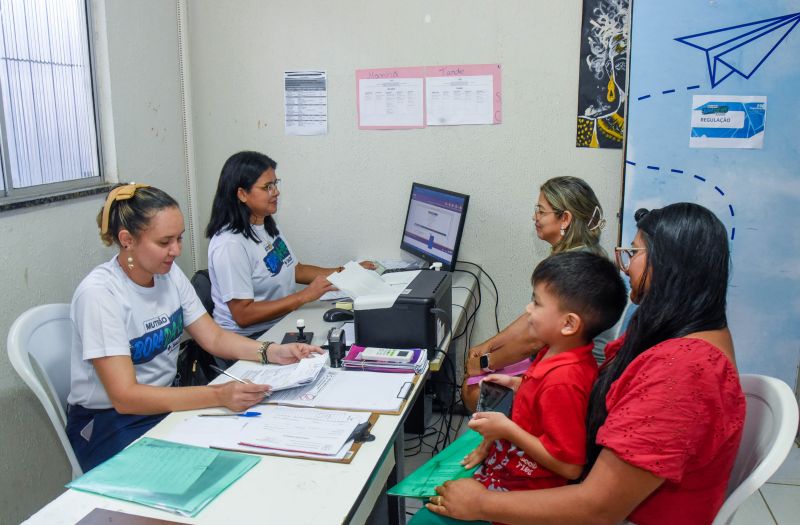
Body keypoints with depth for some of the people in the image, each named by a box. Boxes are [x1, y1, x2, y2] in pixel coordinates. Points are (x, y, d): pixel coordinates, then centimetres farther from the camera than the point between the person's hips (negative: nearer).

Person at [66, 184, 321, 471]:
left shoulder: (170, 274, -2)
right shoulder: (98, 293, -22)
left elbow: (214, 338, 4)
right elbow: (125, 396, -27)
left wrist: (273, 352, -14)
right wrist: (218, 395, -37)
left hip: (164, 402, 6)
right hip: (108, 421, -6)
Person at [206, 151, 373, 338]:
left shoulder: (268, 226, 8)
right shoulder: (230, 244, -19)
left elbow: (295, 270, 19)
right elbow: (243, 315, -21)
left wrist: (346, 272, 9)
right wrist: (305, 296, -23)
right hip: (248, 338, -8)